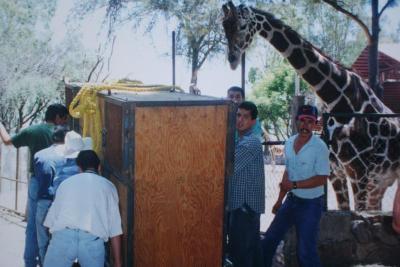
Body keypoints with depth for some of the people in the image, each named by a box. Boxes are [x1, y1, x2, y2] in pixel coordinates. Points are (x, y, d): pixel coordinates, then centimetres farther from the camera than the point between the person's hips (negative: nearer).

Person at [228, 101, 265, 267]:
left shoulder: (250, 143, -17)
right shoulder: (244, 140, 15)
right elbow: (235, 168, 18)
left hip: (244, 204, -10)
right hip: (249, 203, 10)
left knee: (239, 251, -4)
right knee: (251, 246, 16)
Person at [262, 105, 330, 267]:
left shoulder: (320, 147, -17)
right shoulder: (289, 143, 1)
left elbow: (322, 179, -19)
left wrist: (294, 185, -25)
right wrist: (280, 200, 15)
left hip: (310, 204, -6)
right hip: (291, 200, 6)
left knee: (305, 251, -1)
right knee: (269, 239, 15)